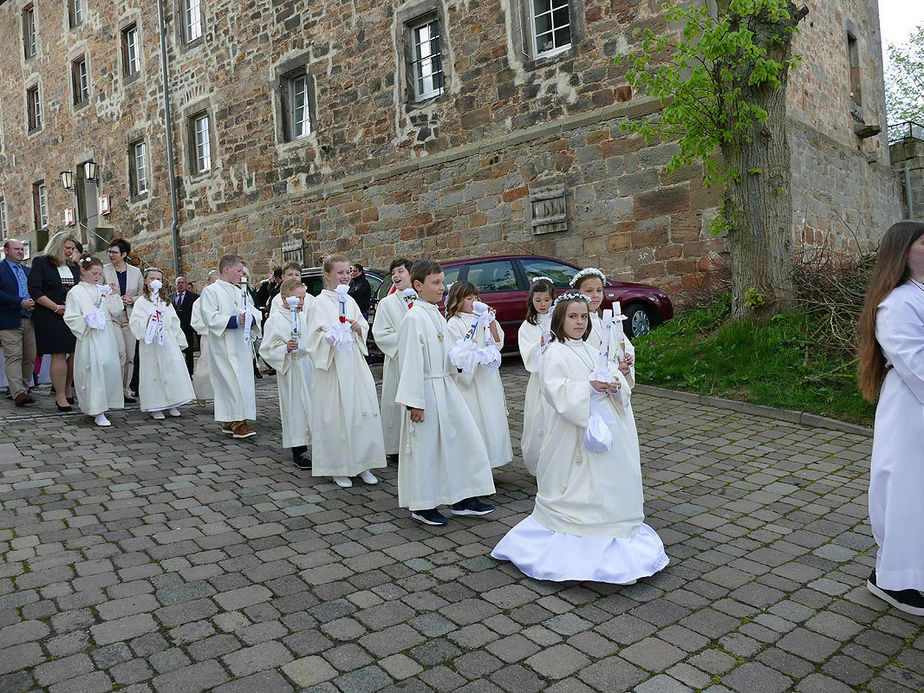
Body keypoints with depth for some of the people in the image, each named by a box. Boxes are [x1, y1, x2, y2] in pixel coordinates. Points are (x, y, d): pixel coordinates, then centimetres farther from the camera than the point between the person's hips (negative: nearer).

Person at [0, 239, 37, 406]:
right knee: (14, 357, -9)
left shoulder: (28, 271, 20)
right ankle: (18, 394, -14)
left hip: (29, 321, 6)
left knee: (29, 358, 7)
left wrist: (34, 304, 0)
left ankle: (24, 388, 16)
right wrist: (21, 303, -19)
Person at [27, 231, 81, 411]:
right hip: (51, 319, -5)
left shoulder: (74, 266, 18)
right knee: (59, 355, -7)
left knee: (77, 354, 0)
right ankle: (60, 396, -1)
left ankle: (68, 390, 18)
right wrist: (56, 308, -13)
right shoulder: (41, 263, 1)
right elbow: (34, 290, -7)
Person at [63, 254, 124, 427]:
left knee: (110, 367, 2)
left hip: (106, 335, 5)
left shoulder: (103, 290, 12)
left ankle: (101, 406, 15)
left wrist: (115, 295, -5)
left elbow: (116, 311, 8)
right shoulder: (76, 292, 0)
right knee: (94, 369, -10)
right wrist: (87, 321, -15)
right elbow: (70, 317, -2)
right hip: (89, 337, -5)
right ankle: (98, 412, -8)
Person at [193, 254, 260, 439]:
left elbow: (254, 312, 15)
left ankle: (228, 422, 15)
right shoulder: (210, 291, -4)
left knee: (243, 380, 6)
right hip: (223, 346, -7)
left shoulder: (241, 291, 17)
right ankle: (238, 423, -9)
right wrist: (235, 320, -22)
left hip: (241, 345, 7)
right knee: (231, 381, -11)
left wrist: (250, 318, -8)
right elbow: (210, 318, -14)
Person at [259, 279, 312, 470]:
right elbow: (267, 350, -9)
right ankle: (298, 452, 9)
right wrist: (286, 348, -23)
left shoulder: (306, 316, 11)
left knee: (312, 405, 8)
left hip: (310, 366, 5)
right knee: (294, 408, -1)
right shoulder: (275, 320, -6)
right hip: (291, 370, -5)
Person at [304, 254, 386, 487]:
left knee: (364, 411, 3)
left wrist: (358, 328, -3)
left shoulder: (349, 301, 13)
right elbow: (314, 336, -9)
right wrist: (331, 337, -26)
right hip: (332, 366, -5)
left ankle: (362, 463, 16)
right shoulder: (320, 303, -4)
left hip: (354, 362, 6)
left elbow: (364, 328, 17)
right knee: (336, 415, -1)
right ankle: (338, 469, 11)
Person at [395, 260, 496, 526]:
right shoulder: (414, 318, -15)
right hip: (426, 390, -9)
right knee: (425, 447, 3)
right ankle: (422, 506, 20)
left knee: (466, 438, 10)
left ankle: (462, 500, 21)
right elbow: (411, 362, -18)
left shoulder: (436, 315, 11)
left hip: (445, 387, 9)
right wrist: (415, 402, -19)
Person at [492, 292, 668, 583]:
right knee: (576, 489, -2)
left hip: (602, 426, 7)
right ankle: (573, 545, 9)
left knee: (605, 484, 12)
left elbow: (615, 377, 13)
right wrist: (589, 387, -26)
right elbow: (555, 390, -20)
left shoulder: (592, 351, 14)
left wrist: (615, 384, -9)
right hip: (574, 432, -7)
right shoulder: (555, 353, -8)